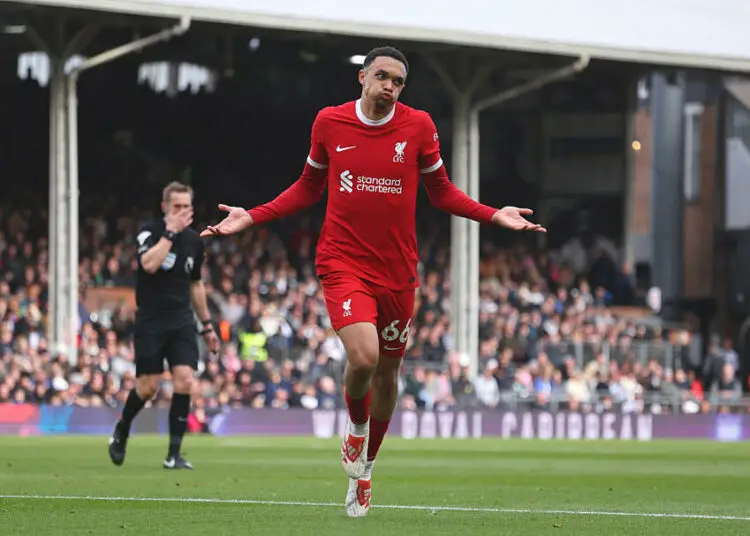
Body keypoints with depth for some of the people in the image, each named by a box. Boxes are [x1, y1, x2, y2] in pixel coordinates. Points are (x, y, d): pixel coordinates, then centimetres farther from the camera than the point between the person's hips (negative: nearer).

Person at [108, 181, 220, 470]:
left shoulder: (194, 240, 7)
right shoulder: (149, 231, -8)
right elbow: (149, 264, -28)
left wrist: (207, 325, 22)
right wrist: (171, 231, -25)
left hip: (181, 321, 4)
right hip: (150, 320, -4)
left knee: (184, 381, -12)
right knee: (148, 387, -3)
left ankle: (174, 454, -6)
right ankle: (121, 433, 27)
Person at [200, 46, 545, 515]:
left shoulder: (419, 126, -2)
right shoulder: (330, 122, -2)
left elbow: (441, 192, 10)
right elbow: (309, 188, 12)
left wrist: (494, 215, -4)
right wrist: (252, 218, 5)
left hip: (397, 269, 2)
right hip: (343, 262, -2)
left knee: (388, 370, 11)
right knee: (363, 357, -24)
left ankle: (365, 466, 34)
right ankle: (357, 426, 11)